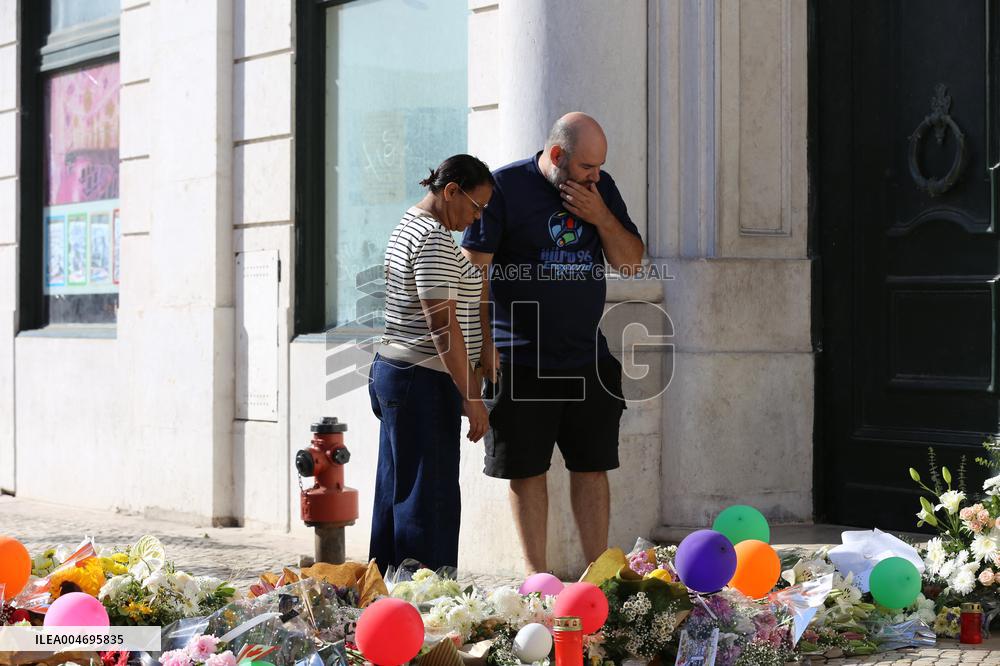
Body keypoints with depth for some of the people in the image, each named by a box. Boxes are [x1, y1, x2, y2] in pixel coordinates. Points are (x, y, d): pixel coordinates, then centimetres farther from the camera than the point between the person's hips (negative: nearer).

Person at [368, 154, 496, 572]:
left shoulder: (409, 225, 17)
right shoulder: (434, 239, -15)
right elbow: (442, 324, -21)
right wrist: (472, 397, -20)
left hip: (392, 372, 10)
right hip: (423, 381, -10)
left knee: (395, 495, 12)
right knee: (430, 501, -8)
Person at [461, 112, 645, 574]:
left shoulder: (601, 189, 8)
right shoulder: (504, 187, -7)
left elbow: (631, 261, 8)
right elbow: (473, 269, -8)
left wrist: (601, 217, -9)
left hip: (587, 358, 4)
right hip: (520, 362, -4)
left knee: (593, 467, 6)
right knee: (526, 469, 3)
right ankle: (535, 575, 13)